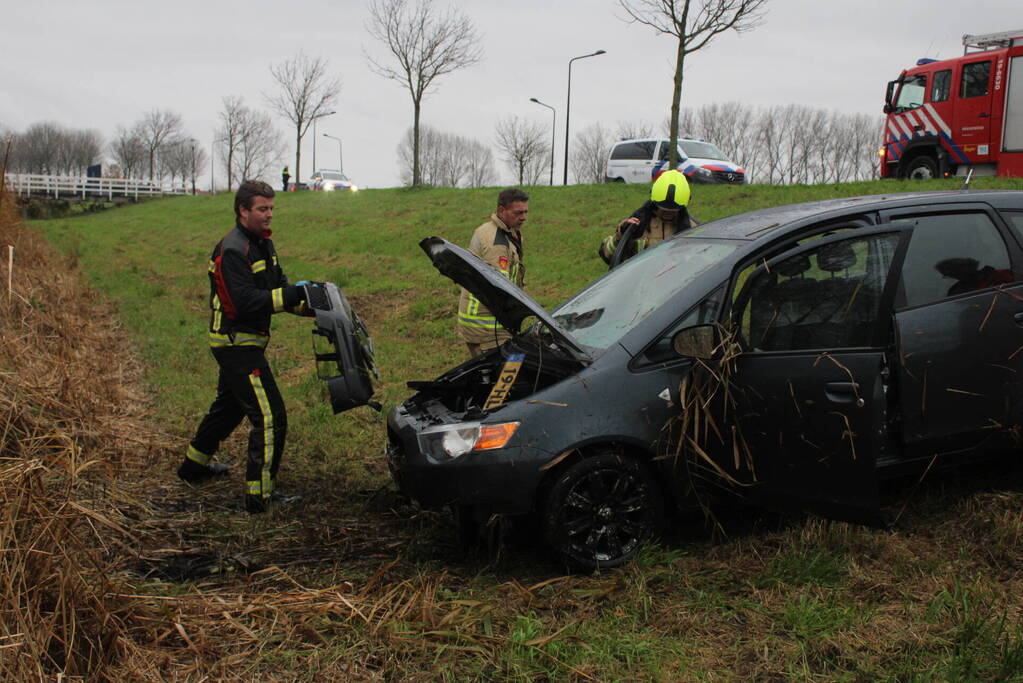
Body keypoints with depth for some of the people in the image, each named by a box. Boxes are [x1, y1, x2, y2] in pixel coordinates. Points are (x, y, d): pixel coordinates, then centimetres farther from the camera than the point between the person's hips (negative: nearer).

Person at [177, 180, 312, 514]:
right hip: (237, 345, -11)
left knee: (228, 405, 27)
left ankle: (194, 464, 45)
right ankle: (259, 495, -8)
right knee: (269, 416, -13)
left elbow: (277, 288, 12)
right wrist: (292, 294, -32)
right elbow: (245, 301, -29)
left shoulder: (263, 243, 11)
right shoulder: (231, 251, -20)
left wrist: (306, 304, -4)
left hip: (241, 344, 11)